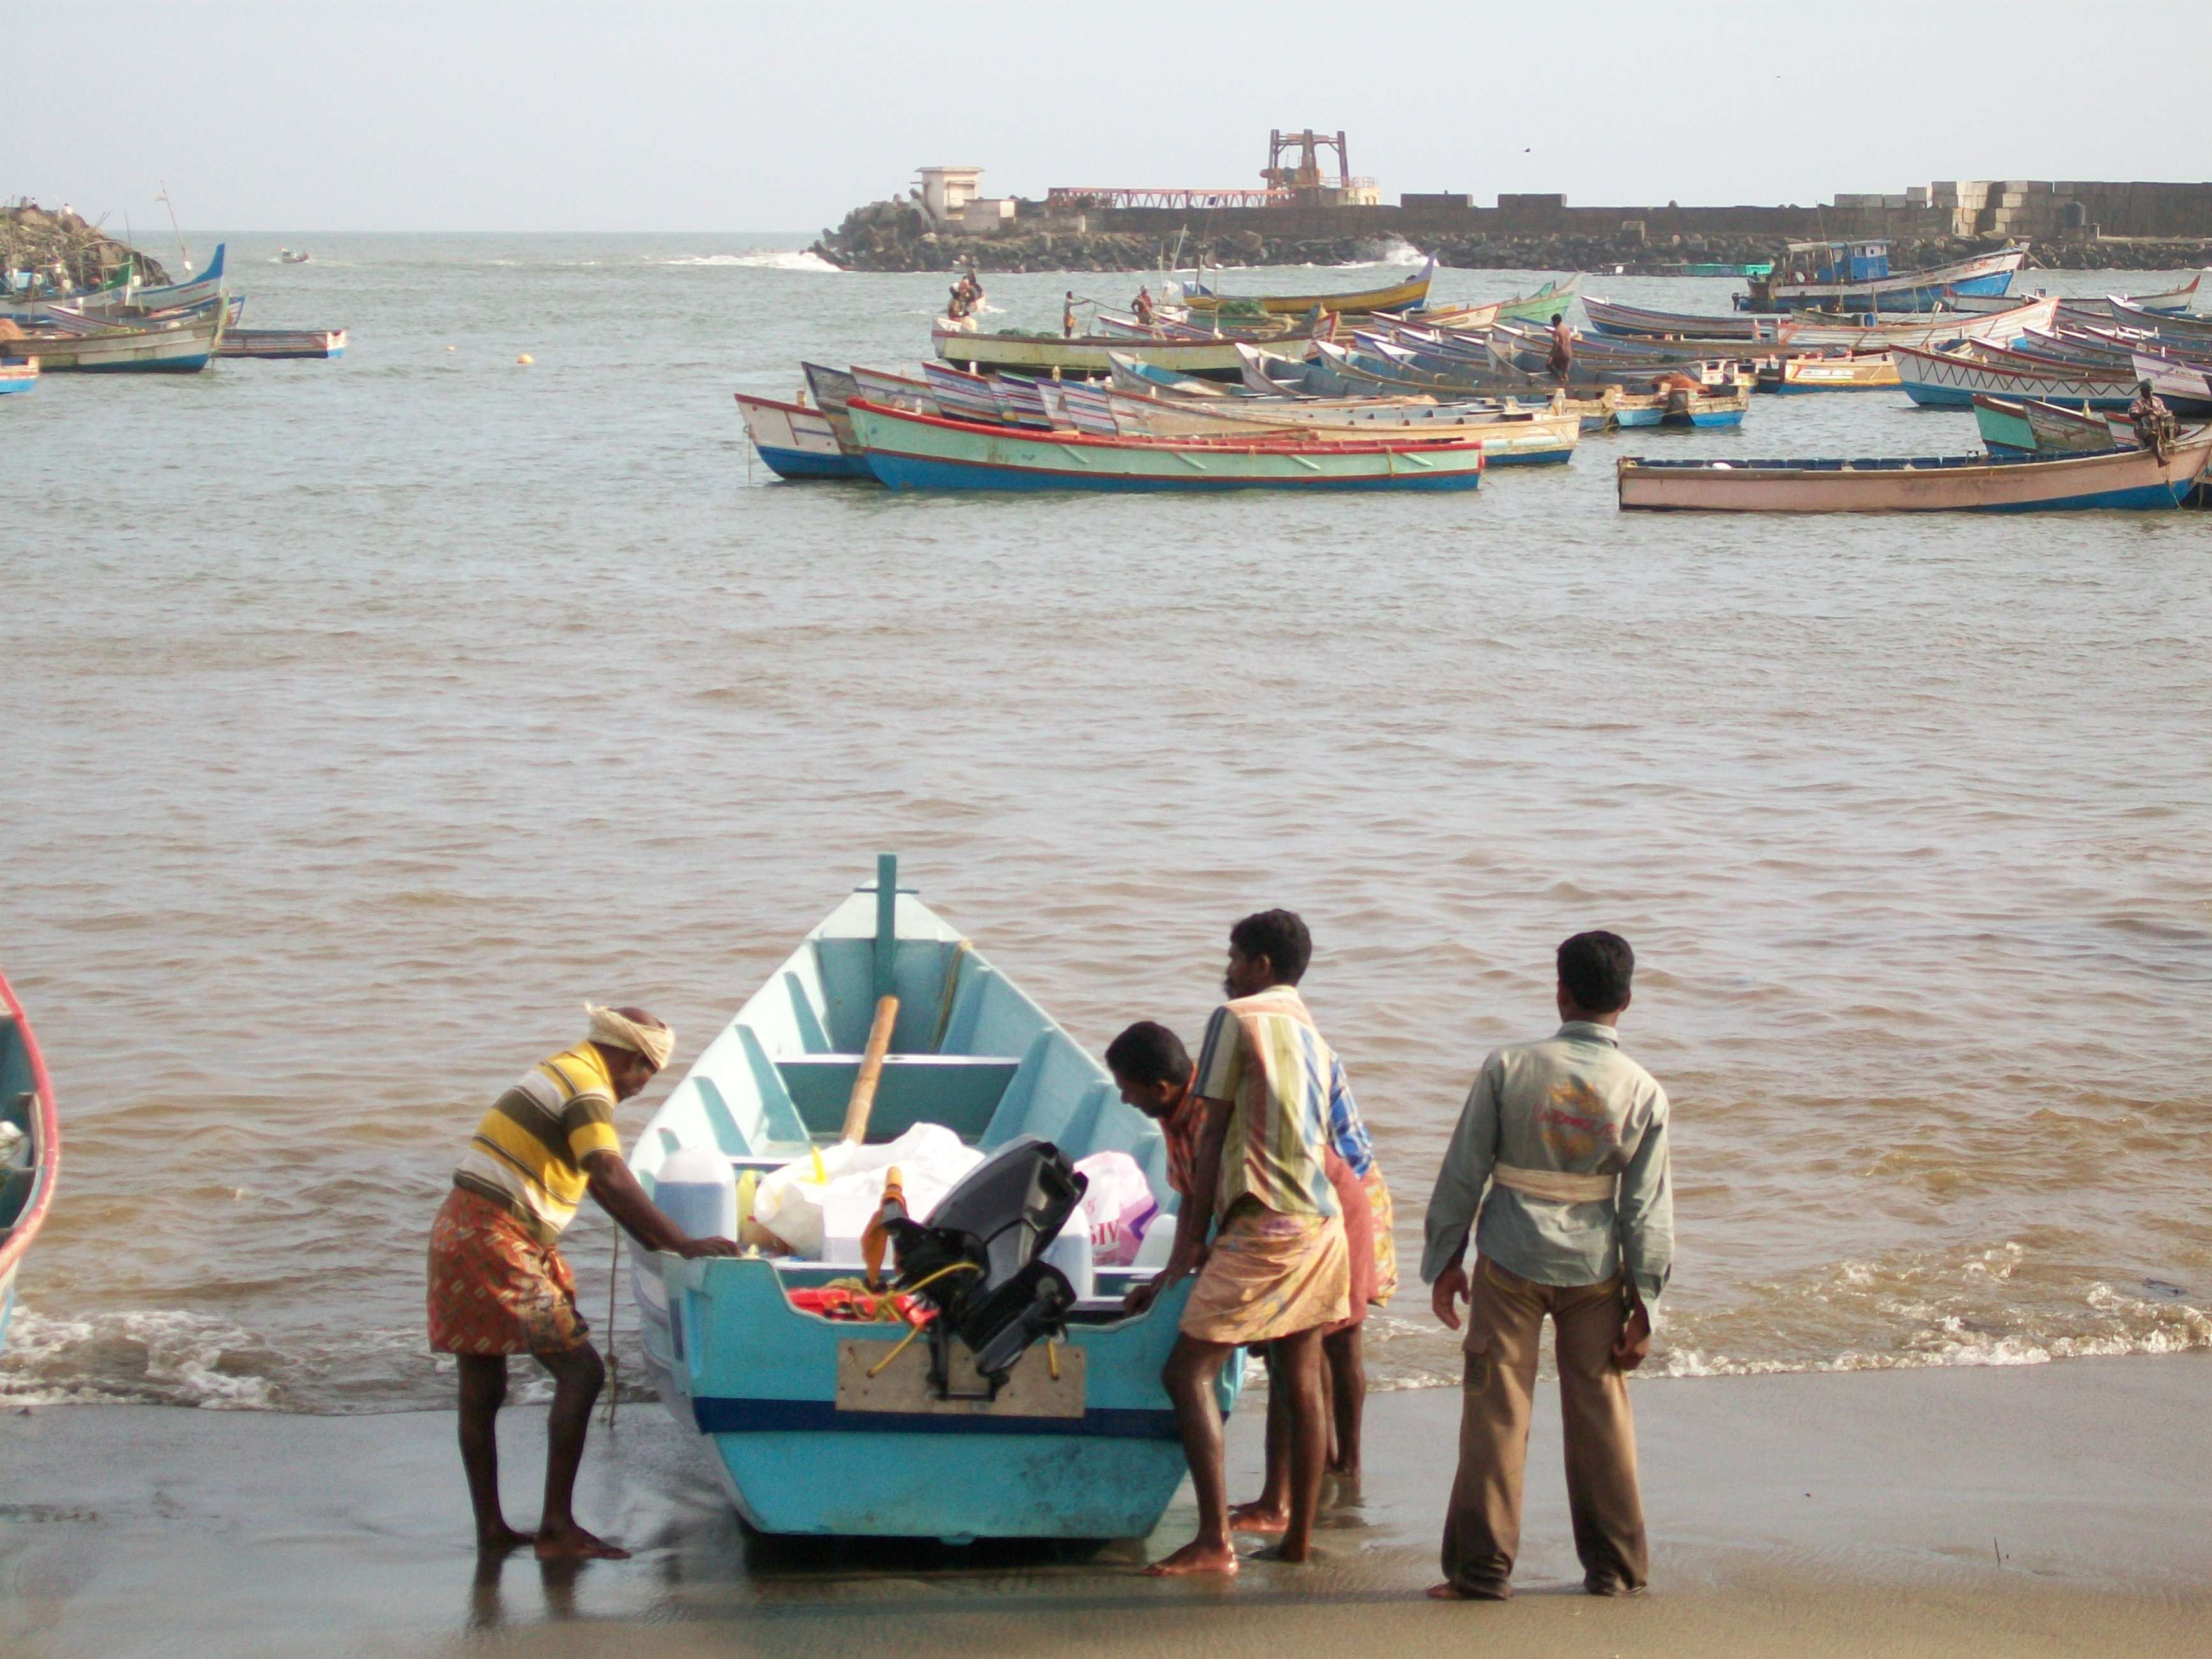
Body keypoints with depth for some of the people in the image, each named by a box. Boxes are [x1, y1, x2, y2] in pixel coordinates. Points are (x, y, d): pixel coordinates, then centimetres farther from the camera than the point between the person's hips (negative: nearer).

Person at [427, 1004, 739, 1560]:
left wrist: (658, 1246, 25)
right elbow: (613, 1181, -23)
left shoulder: (561, 1072, 21)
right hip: (496, 1243, -10)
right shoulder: (587, 1088, -10)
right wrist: (684, 1245, -22)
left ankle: (491, 1527, 20)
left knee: (481, 1390, 14)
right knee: (580, 1372, -9)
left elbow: (601, 1184, 26)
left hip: (460, 1232, 10)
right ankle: (556, 1527, -10)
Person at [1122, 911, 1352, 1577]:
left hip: (1264, 1224, -8)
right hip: (1321, 1222, 9)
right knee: (1300, 1382, 11)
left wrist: (1191, 1239, -1)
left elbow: (1213, 1137, -6)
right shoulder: (1314, 1035, 20)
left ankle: (1214, 1541, -15)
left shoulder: (1237, 1018, -4)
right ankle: (1299, 1535, 14)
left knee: (1187, 1372, -7)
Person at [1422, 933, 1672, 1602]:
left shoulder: (1508, 1068, -8)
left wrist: (1445, 1259, 6)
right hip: (1596, 1270, 1)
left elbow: (1463, 1170, -4)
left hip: (1509, 1264, -1)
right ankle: (1614, 1567, 17)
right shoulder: (1643, 1092, -5)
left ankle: (1482, 1567, 5)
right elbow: (1648, 1208, -2)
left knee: (1496, 1412, 4)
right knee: (1600, 1412, 11)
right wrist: (1644, 1303, 4)